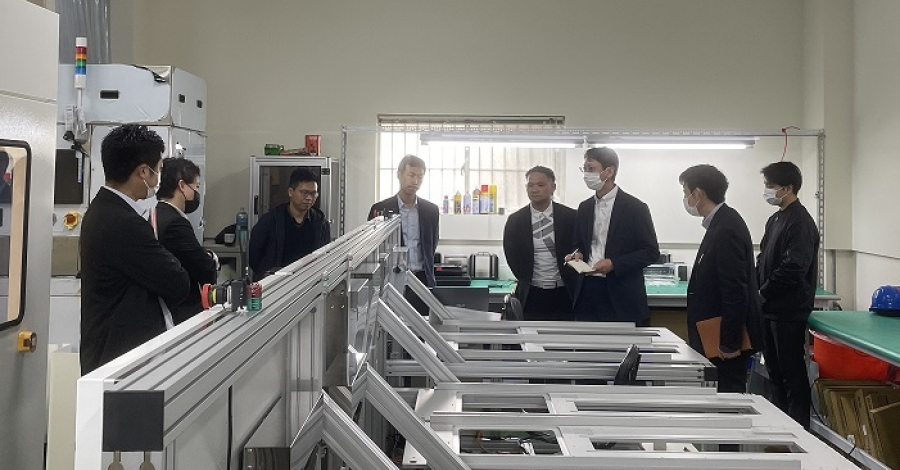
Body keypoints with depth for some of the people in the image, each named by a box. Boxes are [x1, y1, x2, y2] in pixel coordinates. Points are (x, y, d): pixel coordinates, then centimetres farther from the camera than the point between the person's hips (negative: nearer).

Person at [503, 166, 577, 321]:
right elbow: (512, 256, 7)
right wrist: (526, 282, 7)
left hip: (564, 293, 0)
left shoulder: (570, 217, -2)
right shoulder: (515, 220, 1)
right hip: (532, 294, 0)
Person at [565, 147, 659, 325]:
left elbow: (651, 251, -5)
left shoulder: (635, 207, -4)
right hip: (587, 292, 5)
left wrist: (614, 264, -16)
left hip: (622, 297, -5)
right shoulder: (584, 207, 12)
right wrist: (578, 254, -1)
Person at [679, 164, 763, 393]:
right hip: (721, 338, 10)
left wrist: (730, 344, -20)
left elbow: (736, 290, -23)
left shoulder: (727, 230, -20)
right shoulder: (721, 223, 11)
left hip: (727, 339, -10)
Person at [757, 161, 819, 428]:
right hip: (770, 308, 9)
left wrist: (763, 293, -13)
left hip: (789, 310, -9)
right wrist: (756, 290, 3)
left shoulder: (800, 222, -15)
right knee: (774, 368, 16)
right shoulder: (775, 219, 13)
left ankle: (799, 426, 9)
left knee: (792, 371, -1)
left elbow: (793, 269, -22)